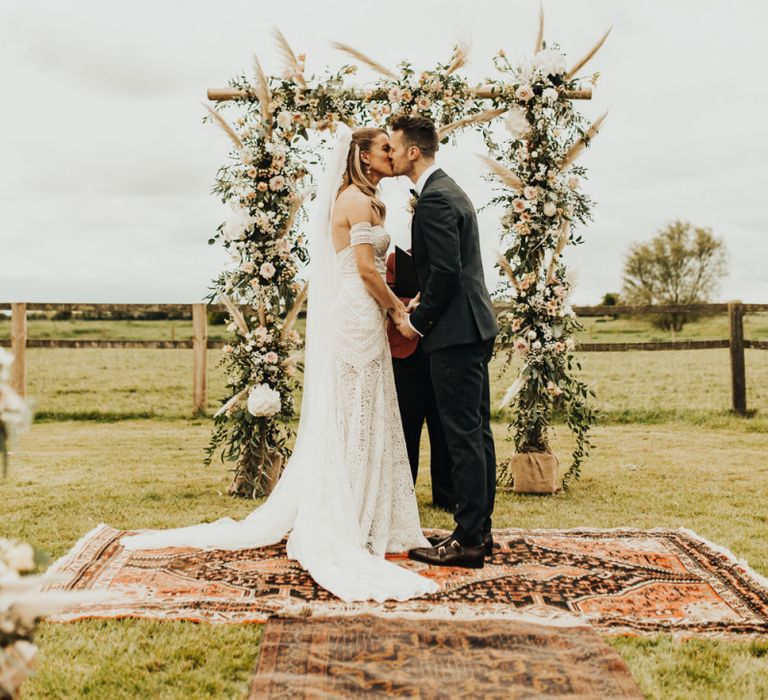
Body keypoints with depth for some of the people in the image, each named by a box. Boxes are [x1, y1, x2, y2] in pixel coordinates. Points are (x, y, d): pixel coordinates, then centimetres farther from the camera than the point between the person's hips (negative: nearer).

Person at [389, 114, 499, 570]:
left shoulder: (434, 200, -14)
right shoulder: (450, 190, 18)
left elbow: (445, 273, -21)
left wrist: (416, 320, -9)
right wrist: (421, 308, 16)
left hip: (456, 332, -11)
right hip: (475, 327, 11)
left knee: (464, 437, -6)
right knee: (478, 433, 13)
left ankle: (467, 541, 0)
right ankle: (480, 531, 21)